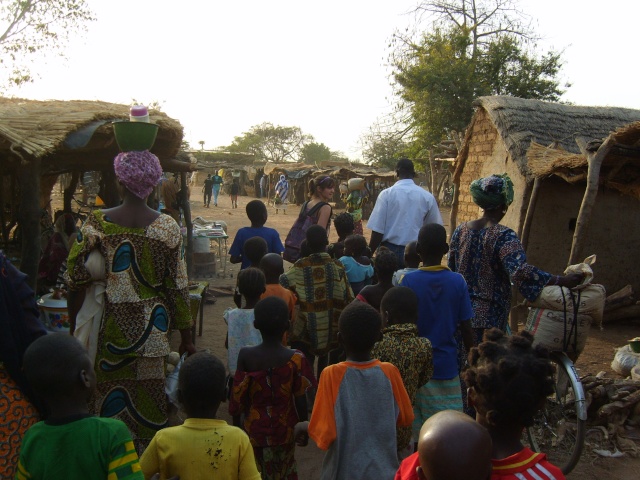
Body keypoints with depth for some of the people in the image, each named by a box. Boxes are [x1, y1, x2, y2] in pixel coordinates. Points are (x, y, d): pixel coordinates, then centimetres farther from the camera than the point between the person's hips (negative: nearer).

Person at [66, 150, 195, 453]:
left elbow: (76, 279, -7)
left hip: (111, 328, 0)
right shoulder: (168, 227, -9)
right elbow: (178, 286, -6)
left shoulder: (98, 222, -9)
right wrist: (186, 337, 4)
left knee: (110, 398, 17)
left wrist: (73, 327, 7)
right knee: (149, 399, 14)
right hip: (152, 329, 0)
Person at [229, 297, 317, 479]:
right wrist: (304, 428, 3)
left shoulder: (246, 356, -18)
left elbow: (238, 396, -10)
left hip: (255, 428, 0)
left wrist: (236, 424, 6)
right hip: (285, 428, 0)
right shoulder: (295, 359, -19)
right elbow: (300, 400, -13)